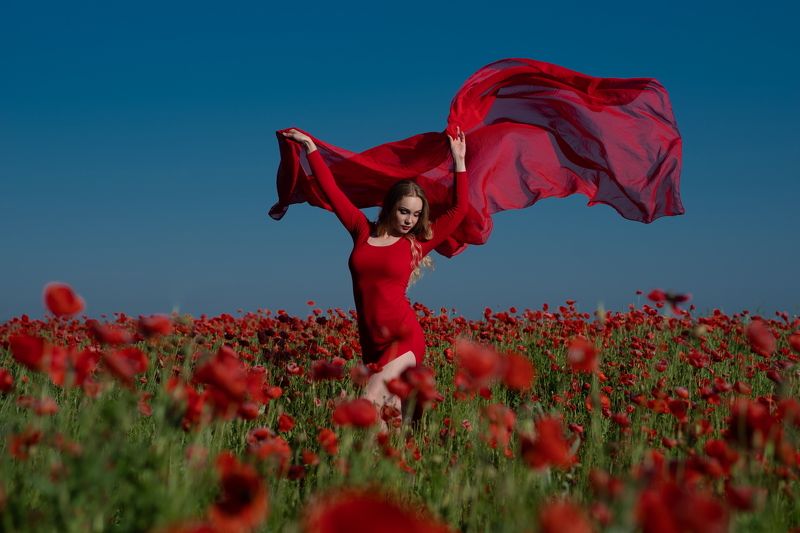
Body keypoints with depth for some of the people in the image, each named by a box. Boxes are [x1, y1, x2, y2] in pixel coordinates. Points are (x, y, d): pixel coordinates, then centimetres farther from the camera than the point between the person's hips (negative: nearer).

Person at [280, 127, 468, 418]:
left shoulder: (417, 243, 3)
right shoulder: (362, 231, 9)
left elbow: (458, 210, 3)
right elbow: (332, 190, 15)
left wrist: (459, 161, 2)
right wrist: (310, 147, 19)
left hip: (405, 338, -3)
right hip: (372, 343, 3)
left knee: (372, 396, -24)